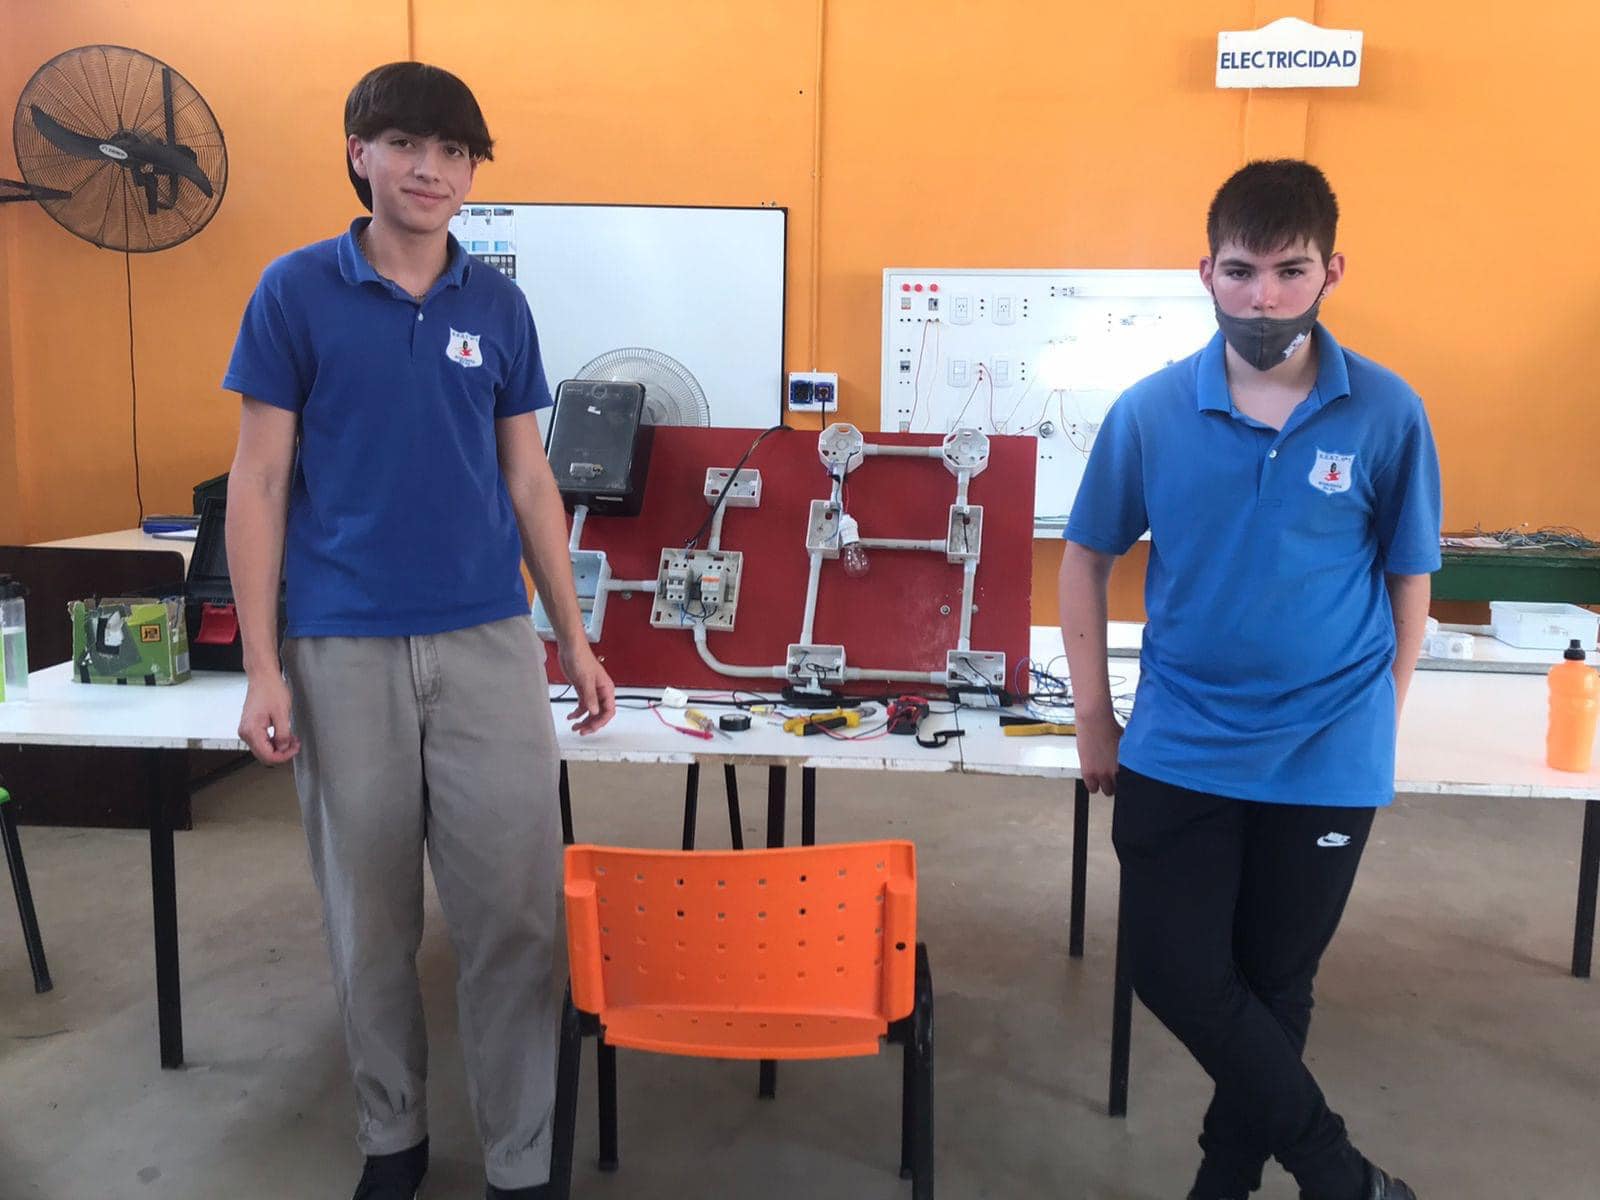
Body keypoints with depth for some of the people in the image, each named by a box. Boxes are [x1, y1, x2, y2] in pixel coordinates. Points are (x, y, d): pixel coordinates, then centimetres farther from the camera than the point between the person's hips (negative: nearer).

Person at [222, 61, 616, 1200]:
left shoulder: (498, 305, 7)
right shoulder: (298, 290, 0)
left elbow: (529, 481, 11)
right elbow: (259, 481, -1)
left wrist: (576, 638, 8)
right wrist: (262, 666, -6)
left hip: (489, 643, 2)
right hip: (344, 651, -1)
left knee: (518, 912, 2)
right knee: (371, 916, 11)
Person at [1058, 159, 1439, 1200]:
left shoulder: (1388, 414, -9)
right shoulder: (1151, 411, -7)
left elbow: (1409, 580, 3)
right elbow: (1087, 557, 4)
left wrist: (1381, 731, 4)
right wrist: (1094, 716, 4)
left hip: (1329, 758, 0)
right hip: (1178, 748, 1)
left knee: (1274, 983, 14)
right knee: (1173, 970, 3)